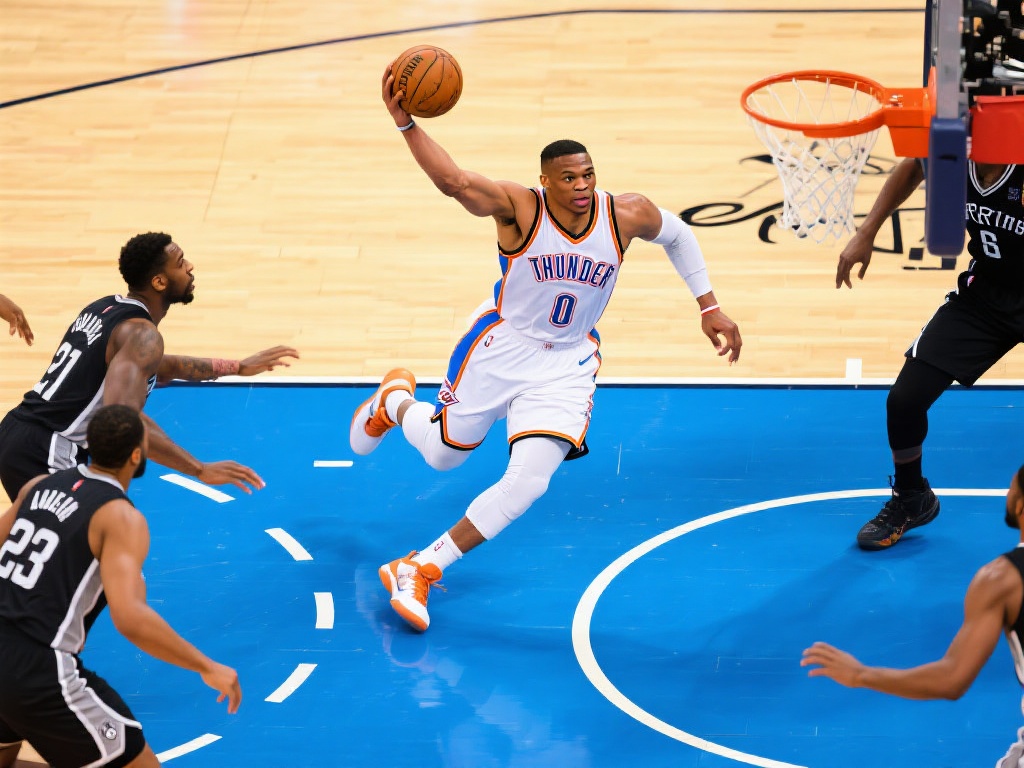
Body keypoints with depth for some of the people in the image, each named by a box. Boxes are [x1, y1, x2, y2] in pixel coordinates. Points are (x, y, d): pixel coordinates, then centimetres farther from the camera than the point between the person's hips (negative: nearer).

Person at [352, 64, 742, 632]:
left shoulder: (627, 215, -14)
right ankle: (395, 400, 55)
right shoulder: (519, 208, -24)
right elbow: (453, 181, -40)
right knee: (443, 453, 17)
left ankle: (418, 569, -3)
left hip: (567, 365, 2)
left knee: (528, 482, -16)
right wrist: (405, 123, -55)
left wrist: (709, 308, 7)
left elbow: (677, 236, 8)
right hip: (502, 347, -2)